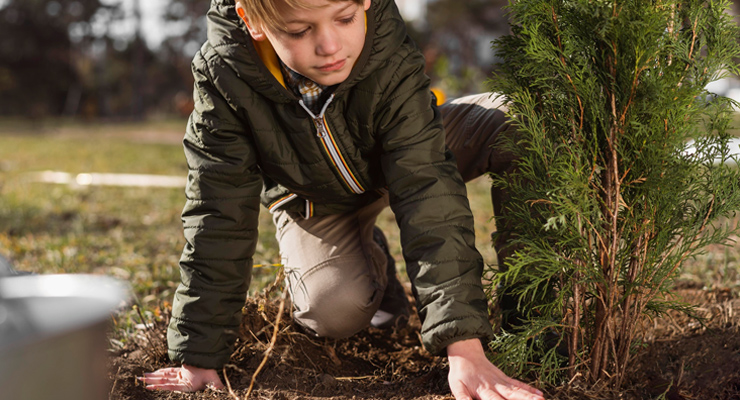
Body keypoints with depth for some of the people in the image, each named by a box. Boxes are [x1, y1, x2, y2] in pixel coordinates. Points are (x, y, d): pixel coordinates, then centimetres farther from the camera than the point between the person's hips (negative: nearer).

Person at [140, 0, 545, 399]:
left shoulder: (390, 58, -35)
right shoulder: (223, 76, -32)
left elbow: (427, 190, -40)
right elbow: (218, 214, -26)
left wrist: (465, 349, -48)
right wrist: (199, 355, -26)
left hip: (401, 157, 0)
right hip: (313, 202, 0)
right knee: (335, 312, -28)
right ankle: (373, 262, 9)